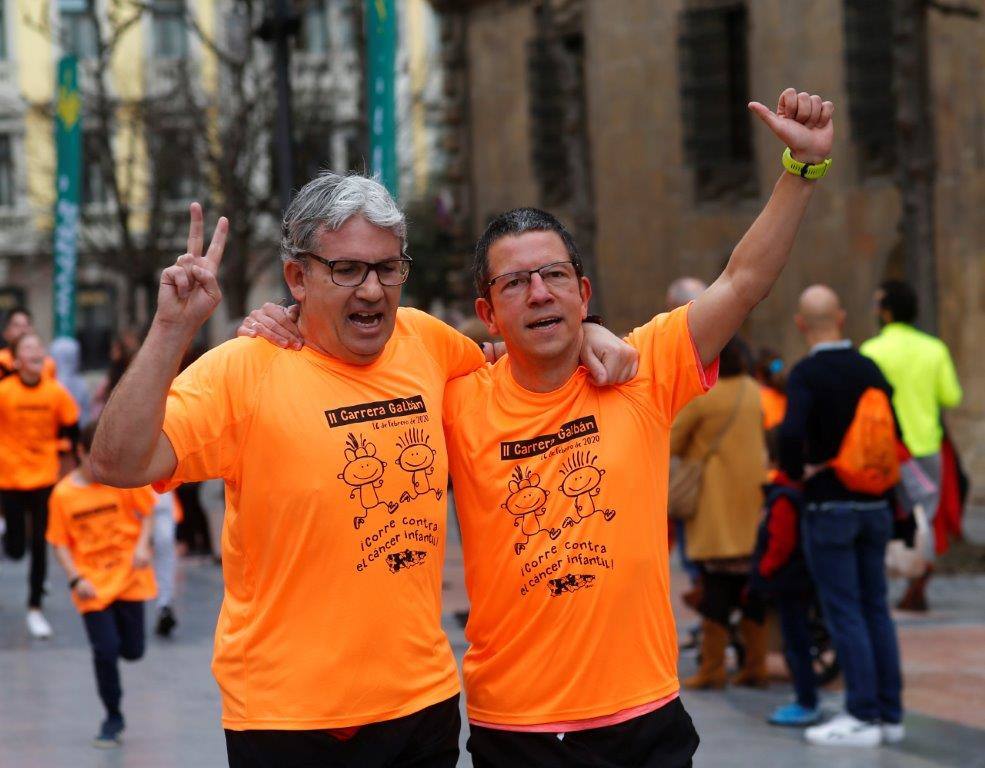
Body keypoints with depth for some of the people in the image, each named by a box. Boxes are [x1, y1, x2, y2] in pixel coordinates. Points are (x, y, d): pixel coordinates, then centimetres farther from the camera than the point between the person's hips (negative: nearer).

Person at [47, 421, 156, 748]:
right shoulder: (63, 493, -7)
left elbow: (146, 513, 6)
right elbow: (60, 544, -2)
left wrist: (142, 546, -11)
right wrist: (76, 580, -13)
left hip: (128, 574, 1)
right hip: (92, 582, -1)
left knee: (133, 650, 1)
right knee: (105, 650, -6)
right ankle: (113, 718, 11)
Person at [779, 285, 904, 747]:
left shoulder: (807, 374, -13)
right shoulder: (869, 369, 5)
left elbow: (791, 432, -28)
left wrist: (796, 471, -11)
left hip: (829, 506, -6)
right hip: (874, 506, 6)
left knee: (844, 613, -3)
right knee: (876, 609, 11)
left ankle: (862, 718, -3)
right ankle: (890, 714, 13)